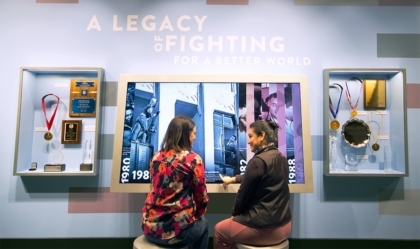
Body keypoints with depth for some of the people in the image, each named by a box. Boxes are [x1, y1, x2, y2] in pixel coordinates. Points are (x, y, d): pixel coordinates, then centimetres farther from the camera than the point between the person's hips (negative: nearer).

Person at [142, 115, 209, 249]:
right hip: (176, 230, -5)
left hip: (150, 227, 5)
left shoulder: (156, 157, 4)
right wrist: (197, 215, 15)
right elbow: (202, 198, -7)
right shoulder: (193, 159, -12)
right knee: (202, 224, 28)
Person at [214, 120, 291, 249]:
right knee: (232, 222, 30)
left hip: (265, 228, -8)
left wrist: (234, 212, 6)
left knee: (219, 229, 17)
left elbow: (244, 194, -14)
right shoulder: (281, 159, 5)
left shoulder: (258, 161, -22)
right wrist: (233, 179, 33)